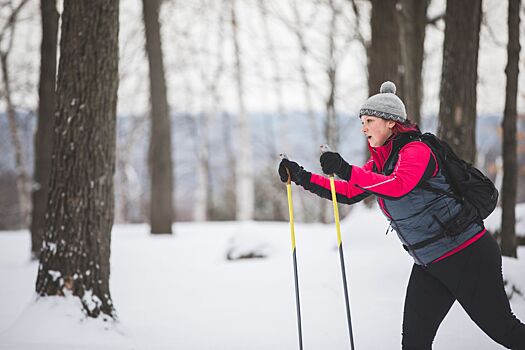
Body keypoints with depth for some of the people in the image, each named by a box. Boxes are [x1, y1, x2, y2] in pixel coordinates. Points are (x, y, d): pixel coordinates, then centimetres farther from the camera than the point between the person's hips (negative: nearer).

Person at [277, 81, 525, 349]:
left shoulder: (416, 150, -17)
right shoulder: (378, 162, 10)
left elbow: (399, 186, -35)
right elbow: (349, 193, 10)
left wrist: (347, 171, -41)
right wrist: (302, 178, 1)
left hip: (468, 256, -8)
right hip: (428, 264, 8)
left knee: (501, 327, 2)